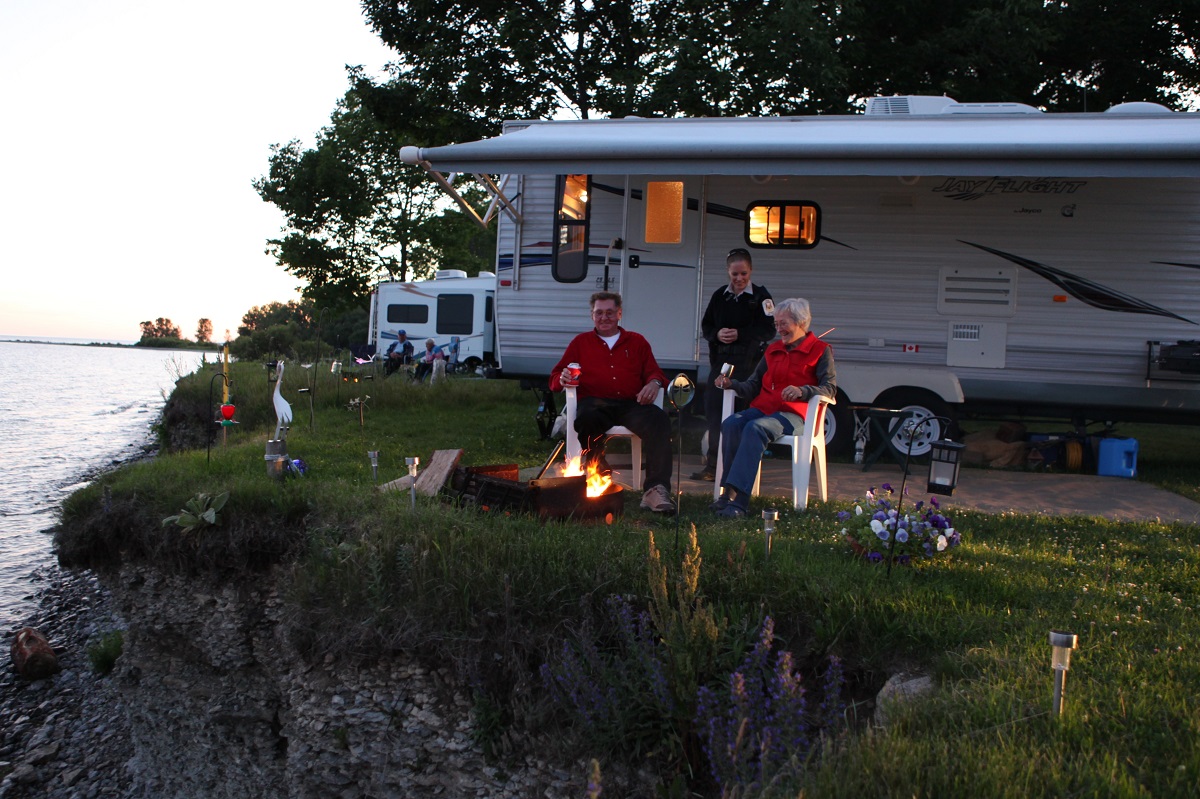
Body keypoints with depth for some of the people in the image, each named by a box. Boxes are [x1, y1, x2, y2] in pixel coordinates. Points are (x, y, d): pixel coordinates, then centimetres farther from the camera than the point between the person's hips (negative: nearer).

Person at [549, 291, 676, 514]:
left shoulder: (637, 341, 27)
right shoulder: (581, 342, 25)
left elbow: (654, 372, 20)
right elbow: (555, 378, 21)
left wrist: (654, 382, -6)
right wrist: (563, 378, -6)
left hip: (631, 404, 1)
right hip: (595, 402, -1)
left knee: (659, 419, -34)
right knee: (587, 418, -41)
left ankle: (656, 490, -41)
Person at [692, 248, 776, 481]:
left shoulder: (760, 296, 1)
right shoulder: (720, 295, 14)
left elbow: (769, 330, -6)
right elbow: (705, 326, 16)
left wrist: (740, 334, -16)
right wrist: (717, 334, -6)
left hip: (748, 363, -4)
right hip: (720, 360, 4)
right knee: (713, 409, 1)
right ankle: (713, 464, 9)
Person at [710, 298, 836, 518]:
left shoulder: (820, 350, 8)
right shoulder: (773, 349, 25)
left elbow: (830, 388, -5)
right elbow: (753, 386, 23)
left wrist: (802, 391, -23)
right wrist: (731, 384, 4)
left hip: (794, 413, -5)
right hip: (762, 408, 6)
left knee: (755, 428, -36)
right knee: (731, 424, -27)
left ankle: (737, 499, -45)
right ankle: (728, 492, -32)